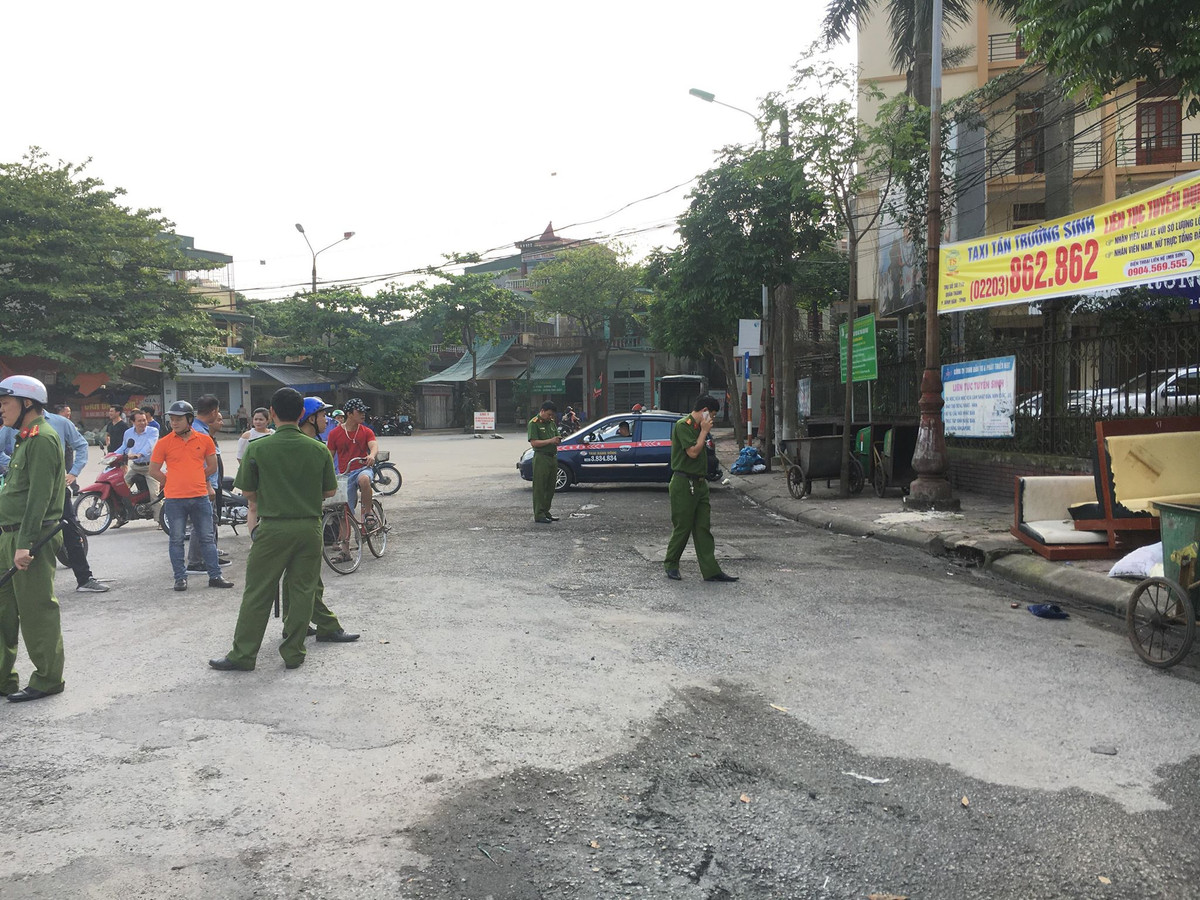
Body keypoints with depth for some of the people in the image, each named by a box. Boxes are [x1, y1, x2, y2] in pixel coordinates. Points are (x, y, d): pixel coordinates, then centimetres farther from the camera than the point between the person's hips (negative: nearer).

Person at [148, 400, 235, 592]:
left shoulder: (204, 440, 3)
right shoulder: (164, 443, -1)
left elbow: (212, 467, 13)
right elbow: (153, 471, 4)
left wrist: (194, 481, 10)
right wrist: (174, 483, 5)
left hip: (200, 497, 2)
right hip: (174, 499, -2)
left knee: (207, 538, 7)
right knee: (177, 540, 5)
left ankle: (215, 576, 13)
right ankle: (180, 578, 13)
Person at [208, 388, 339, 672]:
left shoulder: (257, 449, -8)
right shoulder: (318, 449, -2)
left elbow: (248, 491, 0)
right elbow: (329, 491, 5)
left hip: (273, 528, -2)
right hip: (309, 526, 2)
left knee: (258, 592, 6)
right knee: (302, 591, 10)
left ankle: (243, 654, 13)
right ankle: (293, 652, 17)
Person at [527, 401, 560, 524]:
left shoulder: (551, 422, 15)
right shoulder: (534, 423, -8)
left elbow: (556, 437, 23)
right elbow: (534, 443, -16)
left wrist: (558, 440, -1)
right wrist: (550, 441, -22)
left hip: (553, 457, 8)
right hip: (541, 457, -8)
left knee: (550, 488, 12)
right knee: (540, 488, -5)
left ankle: (546, 512, 20)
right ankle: (538, 515, -3)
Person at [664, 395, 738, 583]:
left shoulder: (698, 427, 17)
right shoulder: (683, 425, -12)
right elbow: (693, 452, -20)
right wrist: (704, 432, -11)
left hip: (699, 483, 9)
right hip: (684, 483, -9)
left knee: (703, 528, 5)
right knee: (683, 527, 0)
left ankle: (711, 571, 5)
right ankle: (671, 565, 16)